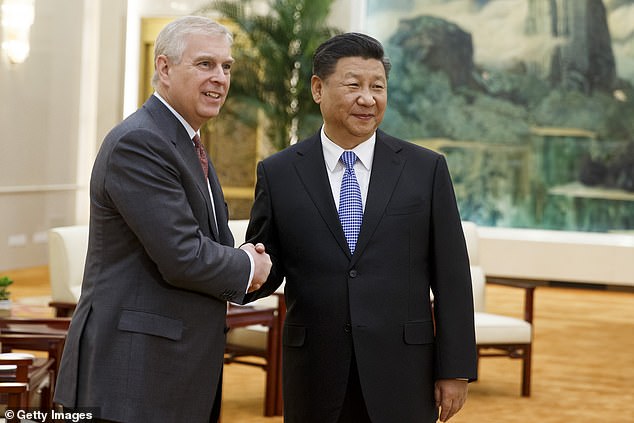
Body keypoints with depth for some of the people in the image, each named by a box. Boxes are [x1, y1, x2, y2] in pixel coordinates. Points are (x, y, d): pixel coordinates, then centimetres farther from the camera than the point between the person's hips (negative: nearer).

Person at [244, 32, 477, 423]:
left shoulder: (427, 169, 2)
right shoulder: (278, 173, 3)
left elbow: (451, 276, 1)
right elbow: (268, 266, 6)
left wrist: (455, 369, -2)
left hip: (401, 375, 0)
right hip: (315, 375, 1)